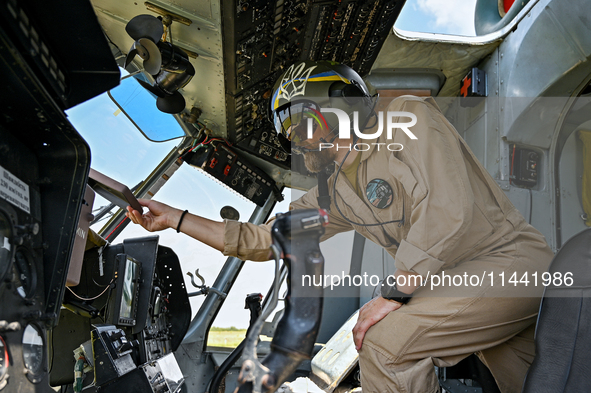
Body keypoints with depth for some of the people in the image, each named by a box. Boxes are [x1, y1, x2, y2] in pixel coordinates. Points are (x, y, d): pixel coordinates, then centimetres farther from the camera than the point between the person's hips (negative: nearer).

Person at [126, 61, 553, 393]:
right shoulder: (335, 195, 12)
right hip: (455, 277, 7)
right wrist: (174, 218, 14)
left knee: (386, 339, -22)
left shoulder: (406, 115, -8)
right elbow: (263, 239, 15)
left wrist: (395, 293, -21)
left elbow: (447, 209, -21)